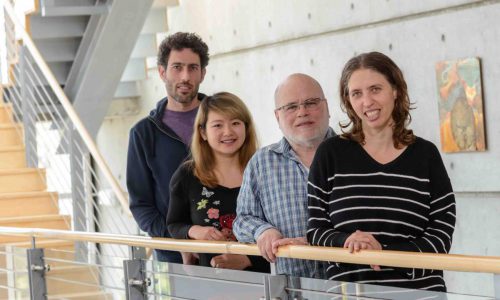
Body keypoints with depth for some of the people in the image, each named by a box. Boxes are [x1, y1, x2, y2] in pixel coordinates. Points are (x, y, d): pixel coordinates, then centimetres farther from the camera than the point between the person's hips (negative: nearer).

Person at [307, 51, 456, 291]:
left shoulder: (425, 155, 0)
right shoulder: (331, 154, -1)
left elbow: (441, 237, -4)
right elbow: (315, 231, -1)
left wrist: (383, 253, -18)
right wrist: (348, 242, -20)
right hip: (347, 289, 0)